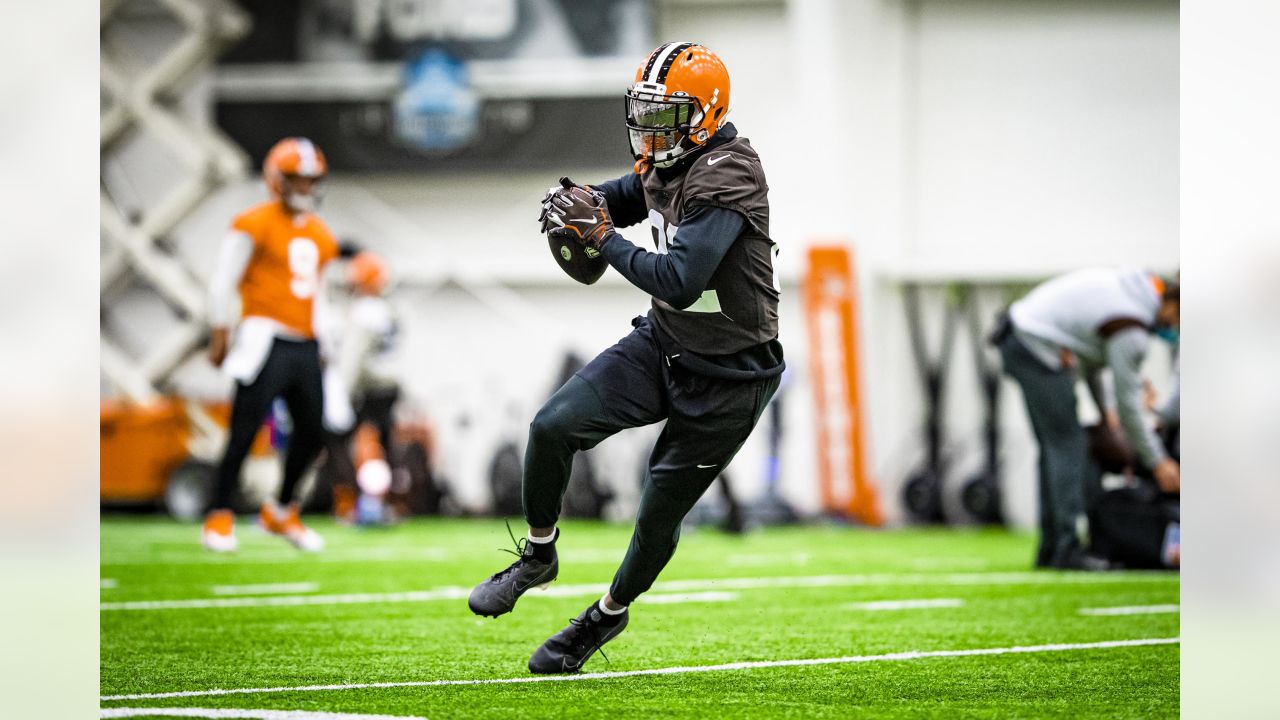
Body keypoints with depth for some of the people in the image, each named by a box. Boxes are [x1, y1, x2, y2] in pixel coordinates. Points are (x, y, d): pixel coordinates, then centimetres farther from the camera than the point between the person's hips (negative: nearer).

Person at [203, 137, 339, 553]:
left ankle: (281, 512, 23)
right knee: (245, 430, -9)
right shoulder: (255, 225, -6)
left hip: (304, 345, 7)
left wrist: (319, 338, 21)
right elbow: (223, 282, -4)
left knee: (312, 432, 6)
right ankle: (219, 518, -2)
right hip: (266, 340, -7)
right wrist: (221, 336, -5)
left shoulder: (319, 234, 16)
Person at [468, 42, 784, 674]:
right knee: (554, 425, -12)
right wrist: (578, 203, -2)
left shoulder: (725, 179, -26)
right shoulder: (665, 165, 1)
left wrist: (602, 236, -25)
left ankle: (608, 615, 30)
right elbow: (622, 197, 22)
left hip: (726, 378, -7)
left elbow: (678, 283, -34)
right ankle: (538, 556, 10)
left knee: (658, 516, 4)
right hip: (662, 344, 7)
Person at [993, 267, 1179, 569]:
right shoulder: (1130, 331, -20)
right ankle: (1068, 550, -12)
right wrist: (1158, 463, -4)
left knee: (1053, 447, 14)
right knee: (1068, 445, -9)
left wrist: (1102, 408, 24)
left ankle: (1051, 548, 17)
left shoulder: (1134, 282, 7)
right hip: (1037, 349, -10)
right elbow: (1128, 405, -13)